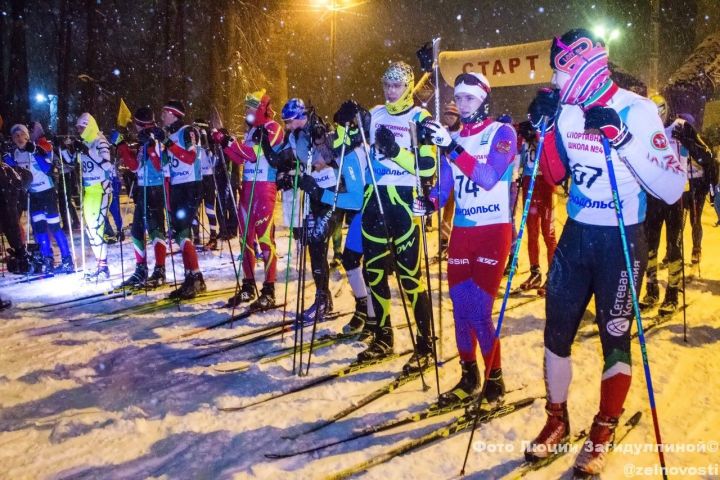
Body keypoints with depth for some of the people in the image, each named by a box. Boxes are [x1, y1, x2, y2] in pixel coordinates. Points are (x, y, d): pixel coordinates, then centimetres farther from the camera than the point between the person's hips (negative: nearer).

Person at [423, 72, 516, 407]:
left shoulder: (502, 132, -4)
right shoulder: (452, 138, 11)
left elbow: (489, 178, -20)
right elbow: (444, 188, 10)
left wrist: (453, 150, -30)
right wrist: (428, 201, -12)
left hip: (494, 230, -5)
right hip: (461, 231, 5)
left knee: (479, 310, -8)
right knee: (460, 308, 6)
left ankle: (494, 377, 10)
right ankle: (468, 377, 21)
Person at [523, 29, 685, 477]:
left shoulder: (637, 110, -15)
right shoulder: (566, 109, 0)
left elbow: (673, 188, -21)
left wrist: (622, 137, -30)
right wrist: (545, 128, -5)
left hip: (622, 242, -5)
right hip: (576, 236, 5)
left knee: (616, 338, 7)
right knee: (557, 332, 10)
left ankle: (603, 432, 28)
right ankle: (557, 421, 31)